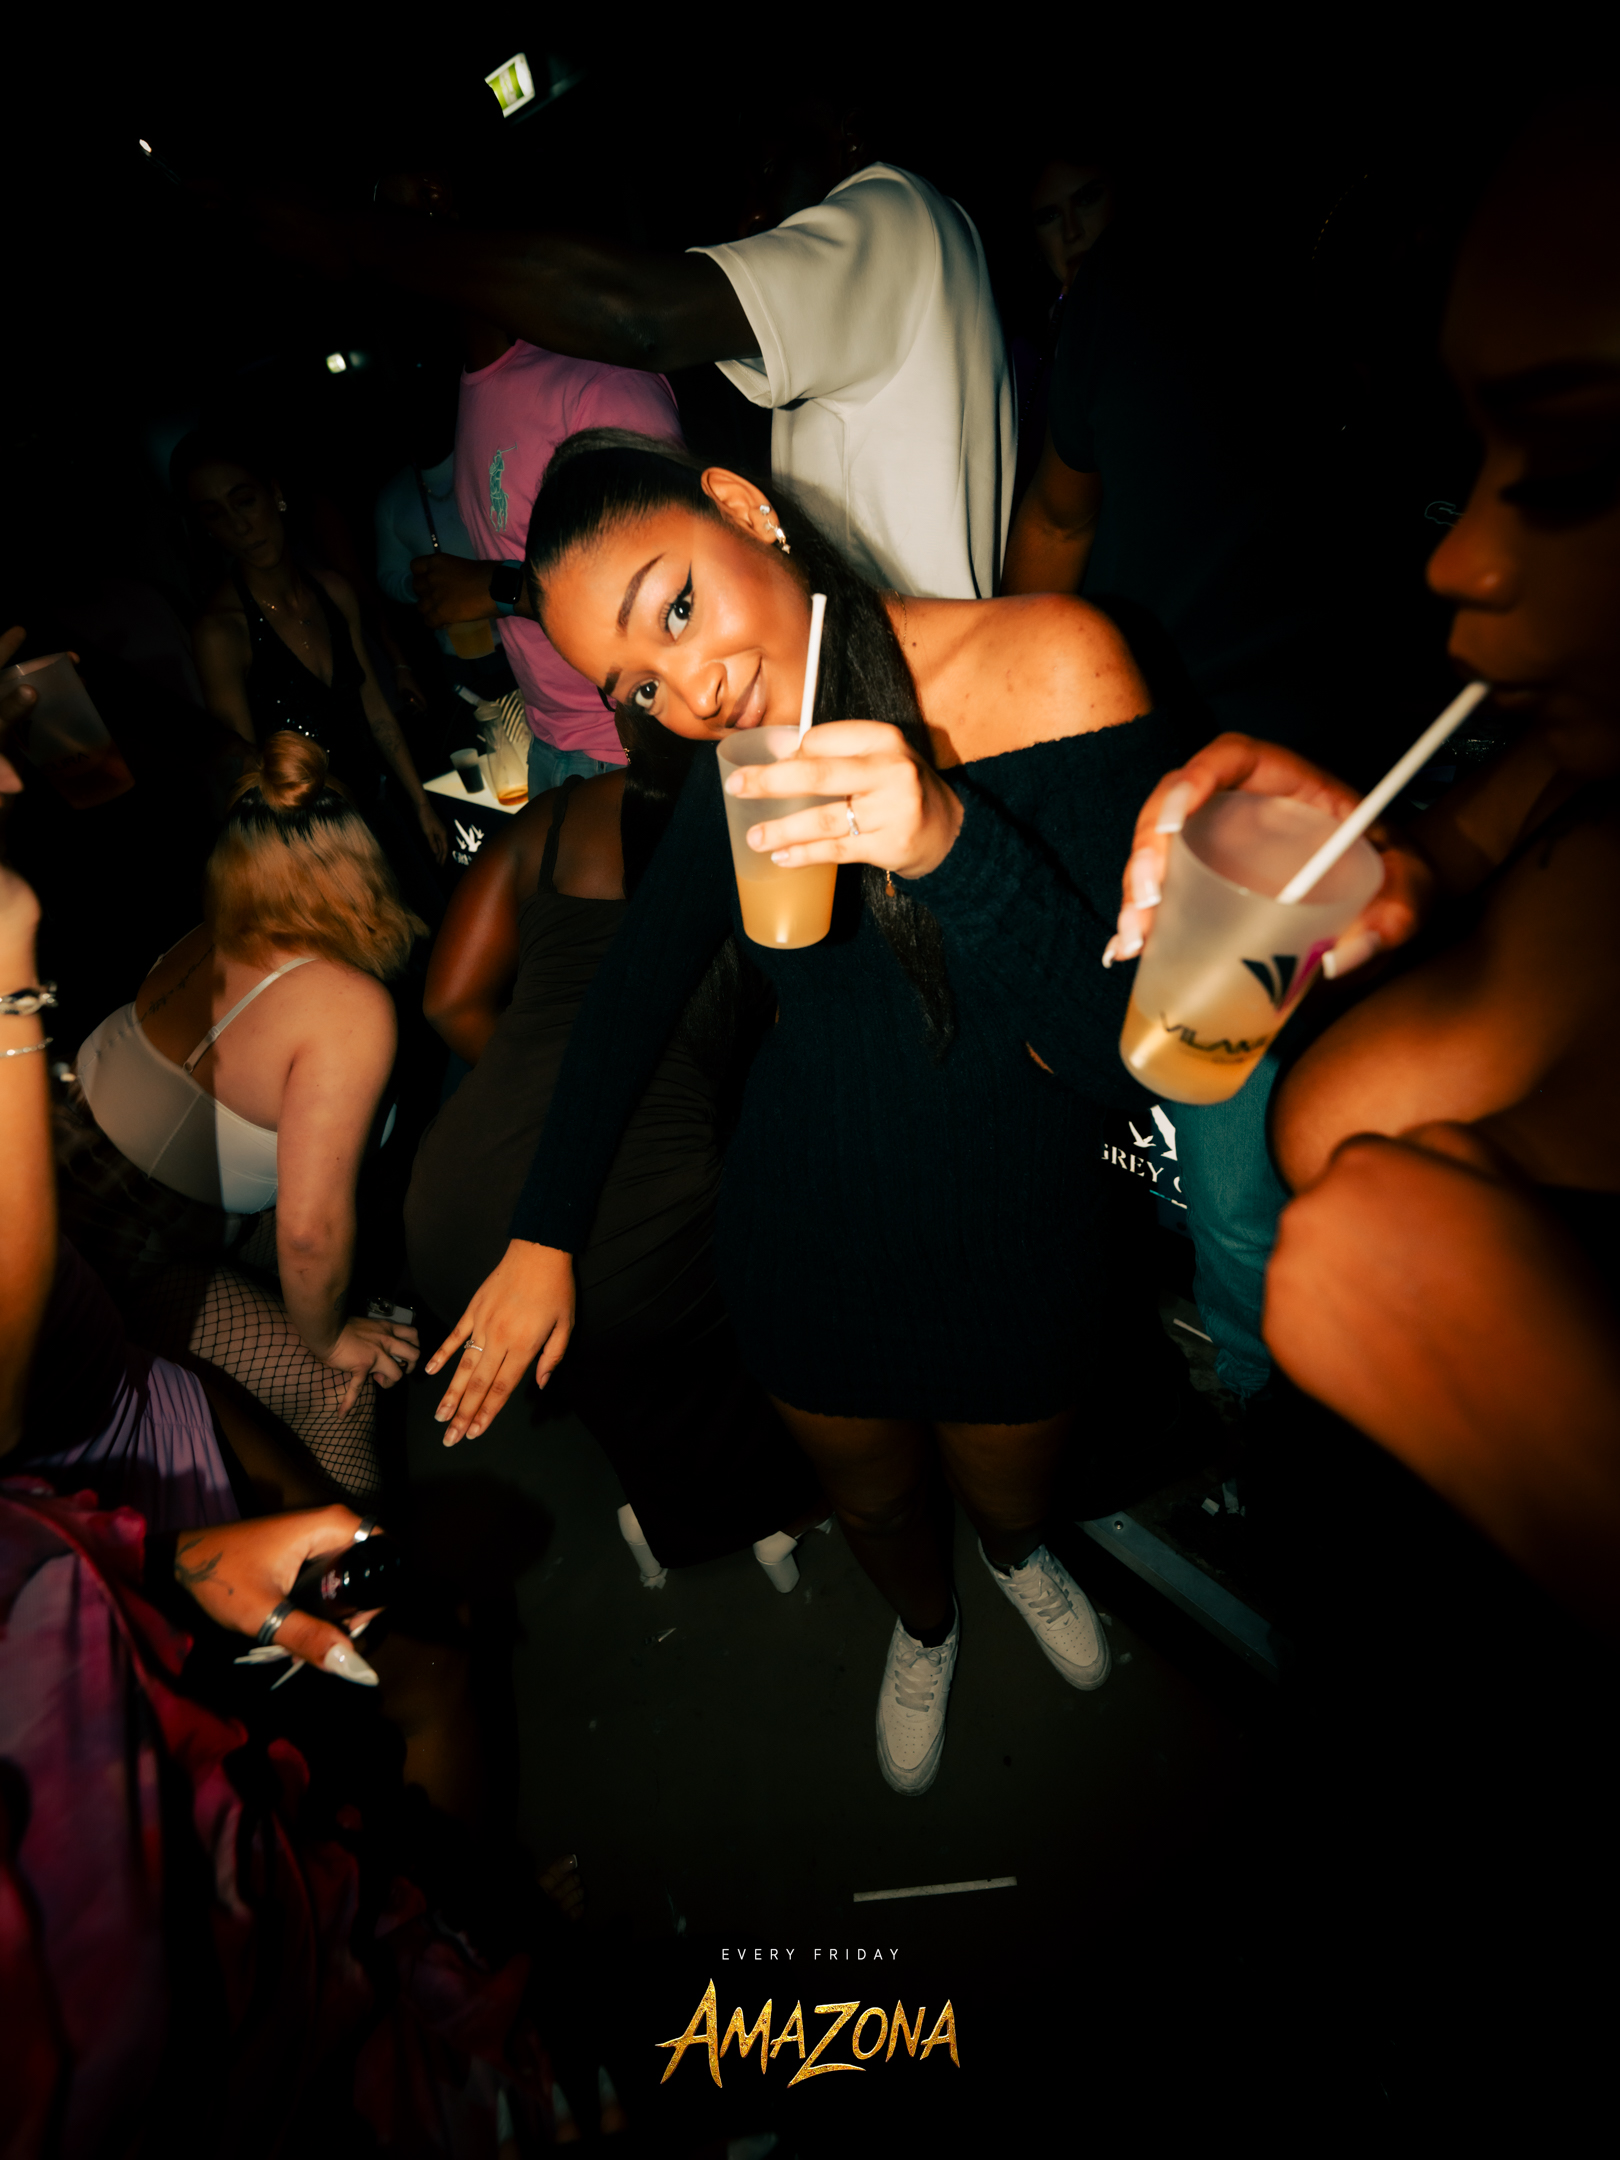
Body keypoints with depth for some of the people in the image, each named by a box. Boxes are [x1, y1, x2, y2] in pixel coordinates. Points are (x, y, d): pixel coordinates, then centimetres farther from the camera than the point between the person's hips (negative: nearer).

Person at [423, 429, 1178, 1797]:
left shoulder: (1053, 665, -21)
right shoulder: (750, 756, -9)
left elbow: (1137, 1051, -26)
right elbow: (636, 987, 3)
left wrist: (948, 842, -42)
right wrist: (545, 1234, -1)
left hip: (1009, 1255, -2)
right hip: (802, 1239, 2)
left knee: (1012, 1485, 27)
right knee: (871, 1494, 27)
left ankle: (1019, 1549, 69)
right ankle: (925, 1628, 66)